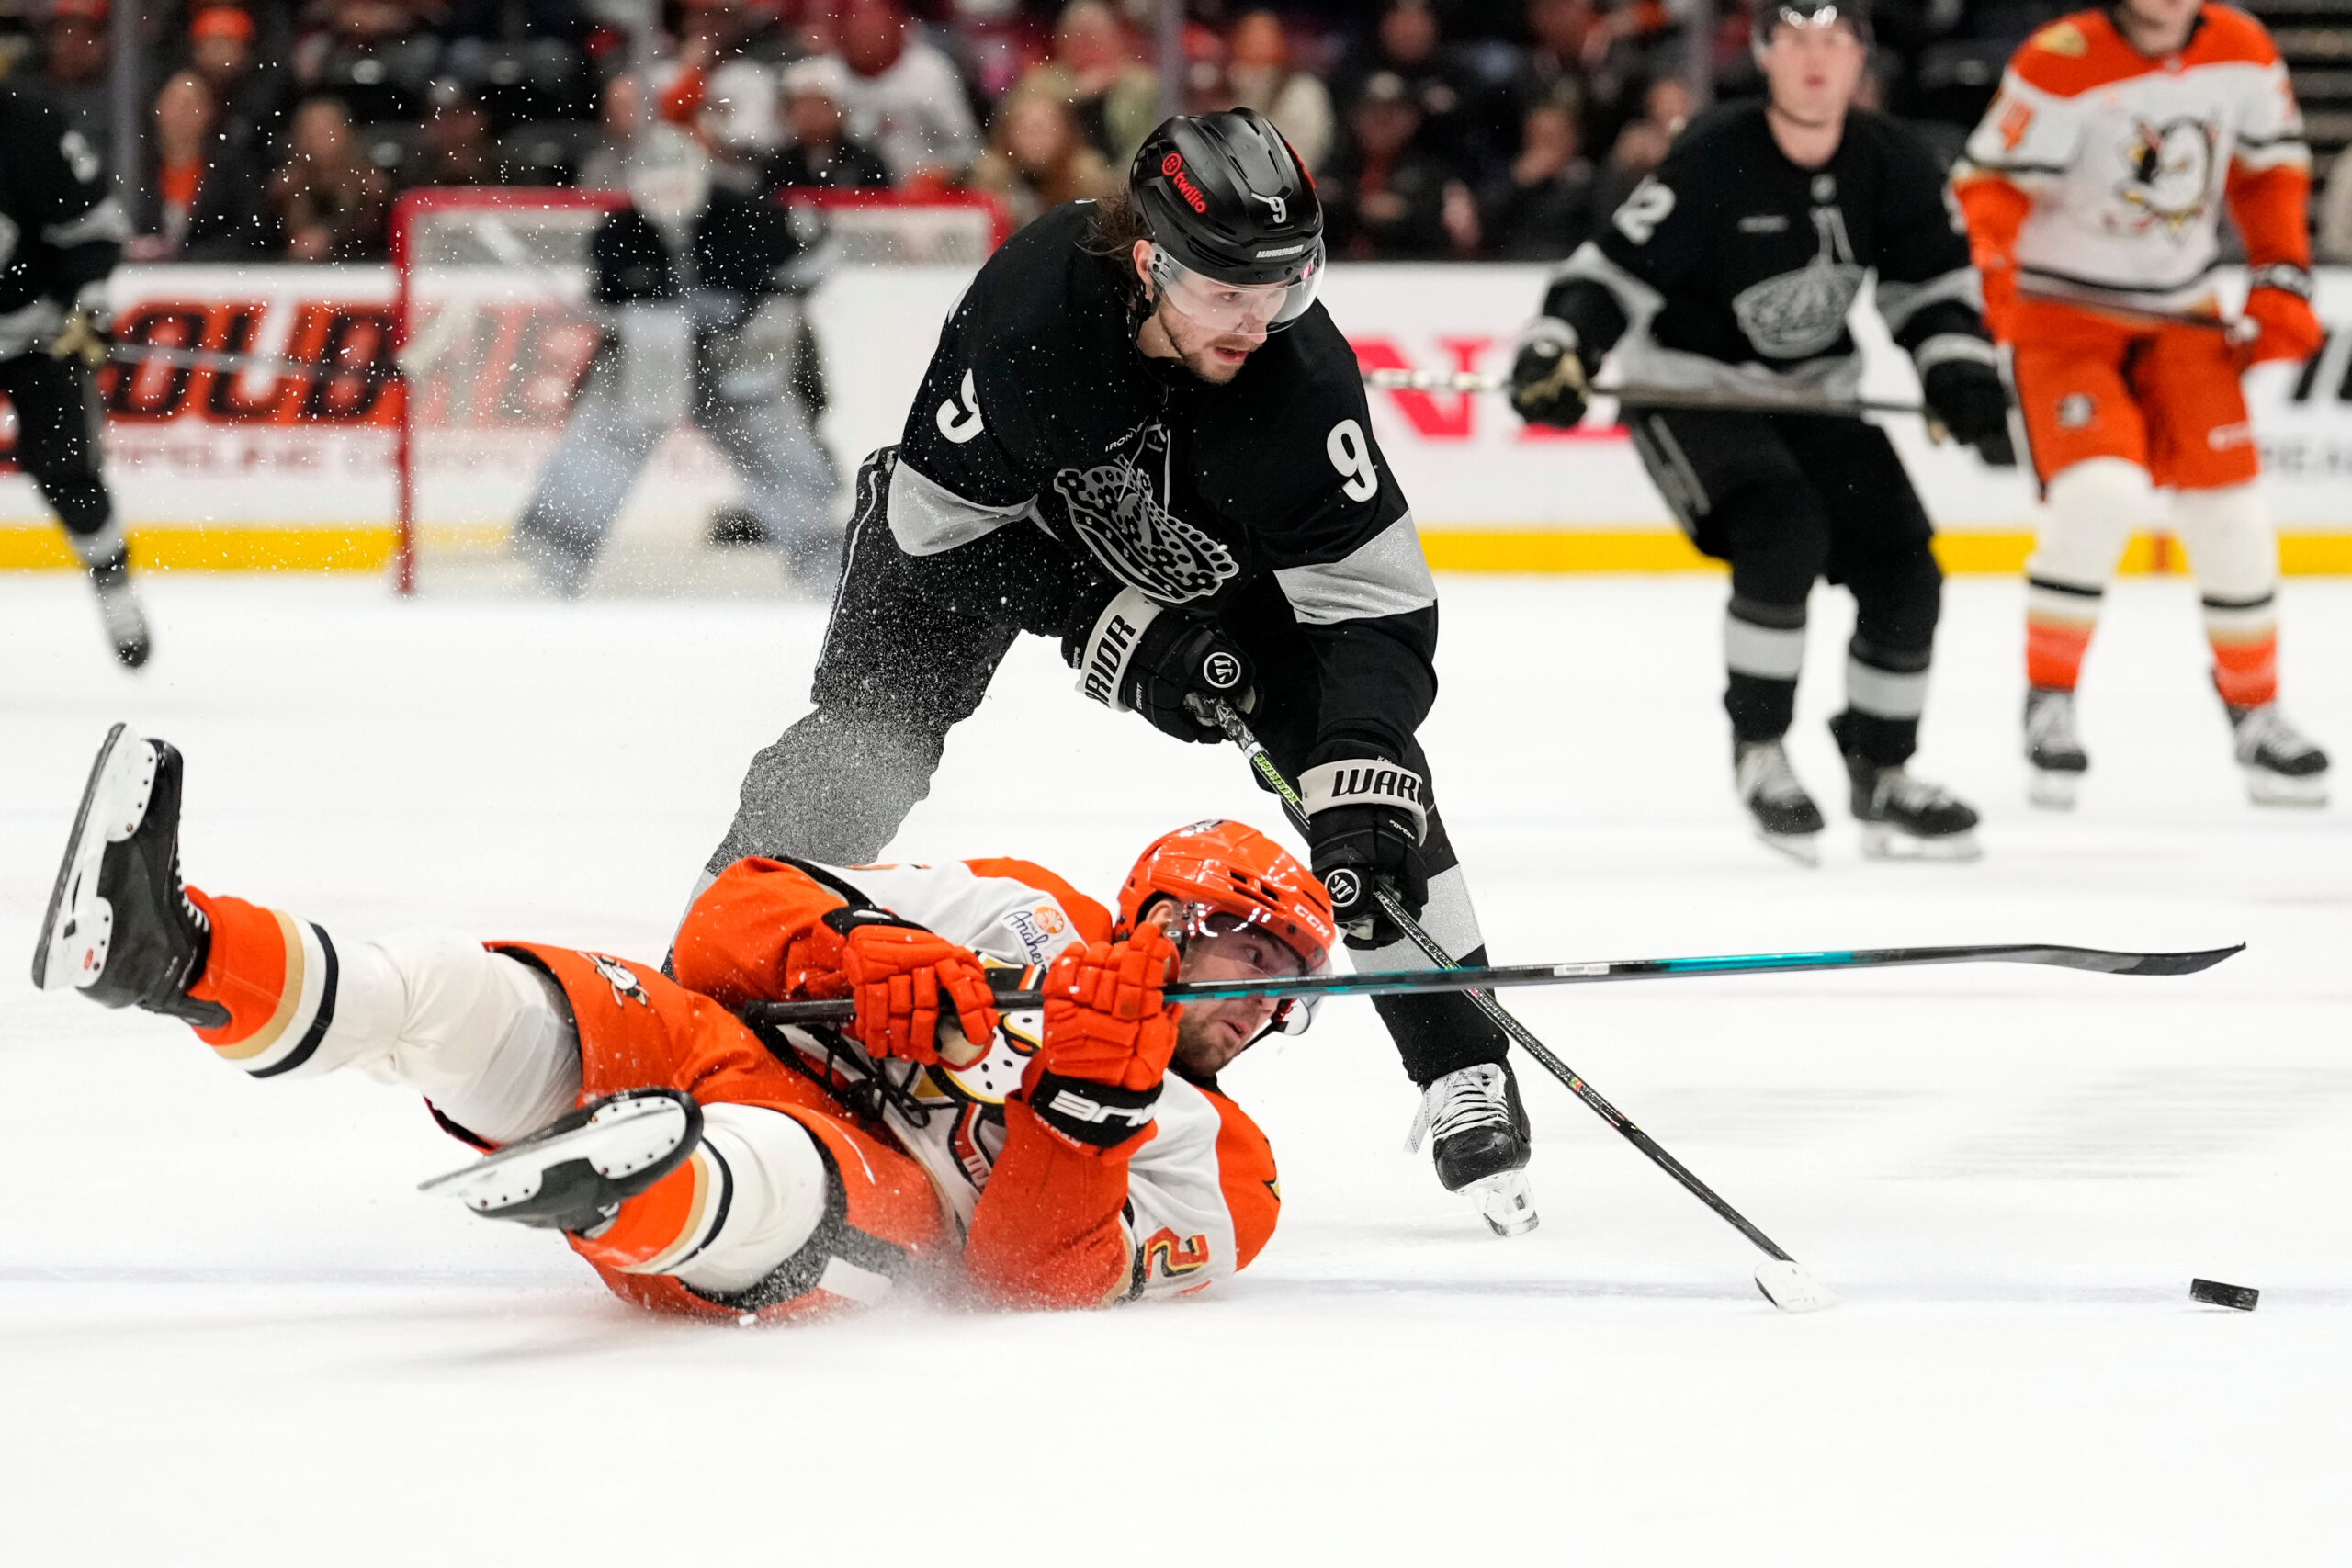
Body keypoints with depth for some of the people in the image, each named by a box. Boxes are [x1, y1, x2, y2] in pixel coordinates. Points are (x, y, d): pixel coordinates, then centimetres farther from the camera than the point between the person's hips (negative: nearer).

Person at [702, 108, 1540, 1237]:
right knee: (862, 740, -14)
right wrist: (1111, 629, -31)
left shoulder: (1299, 372, -35)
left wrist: (1361, 782, -45)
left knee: (1368, 777, -14)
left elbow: (1376, 602, -32)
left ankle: (1463, 1070, -5)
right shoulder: (1027, 306, -38)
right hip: (999, 511, -1)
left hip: (1202, 540, 1)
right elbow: (938, 521, -26)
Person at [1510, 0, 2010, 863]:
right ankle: (1758, 753, -14)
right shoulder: (1715, 161, -22)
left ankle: (1879, 776, 18)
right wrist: (1557, 353, -37)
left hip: (1815, 393, 6)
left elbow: (1931, 282, 5)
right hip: (1689, 389, -6)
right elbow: (1616, 271, -21)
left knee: (1902, 570, -2)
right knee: (1782, 535, -29)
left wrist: (1964, 384, -9)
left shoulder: (1888, 163, -6)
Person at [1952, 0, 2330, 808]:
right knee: (2100, 491, -24)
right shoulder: (2061, 65, -21)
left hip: (2181, 316, 5)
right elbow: (1990, 188, -20)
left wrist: (2281, 282, 3)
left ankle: (2254, 710, 21)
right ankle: (2048, 702, -6)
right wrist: (1982, 287, -36)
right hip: (2063, 310, -5)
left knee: (2229, 509, 1)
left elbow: (2270, 168, 11)